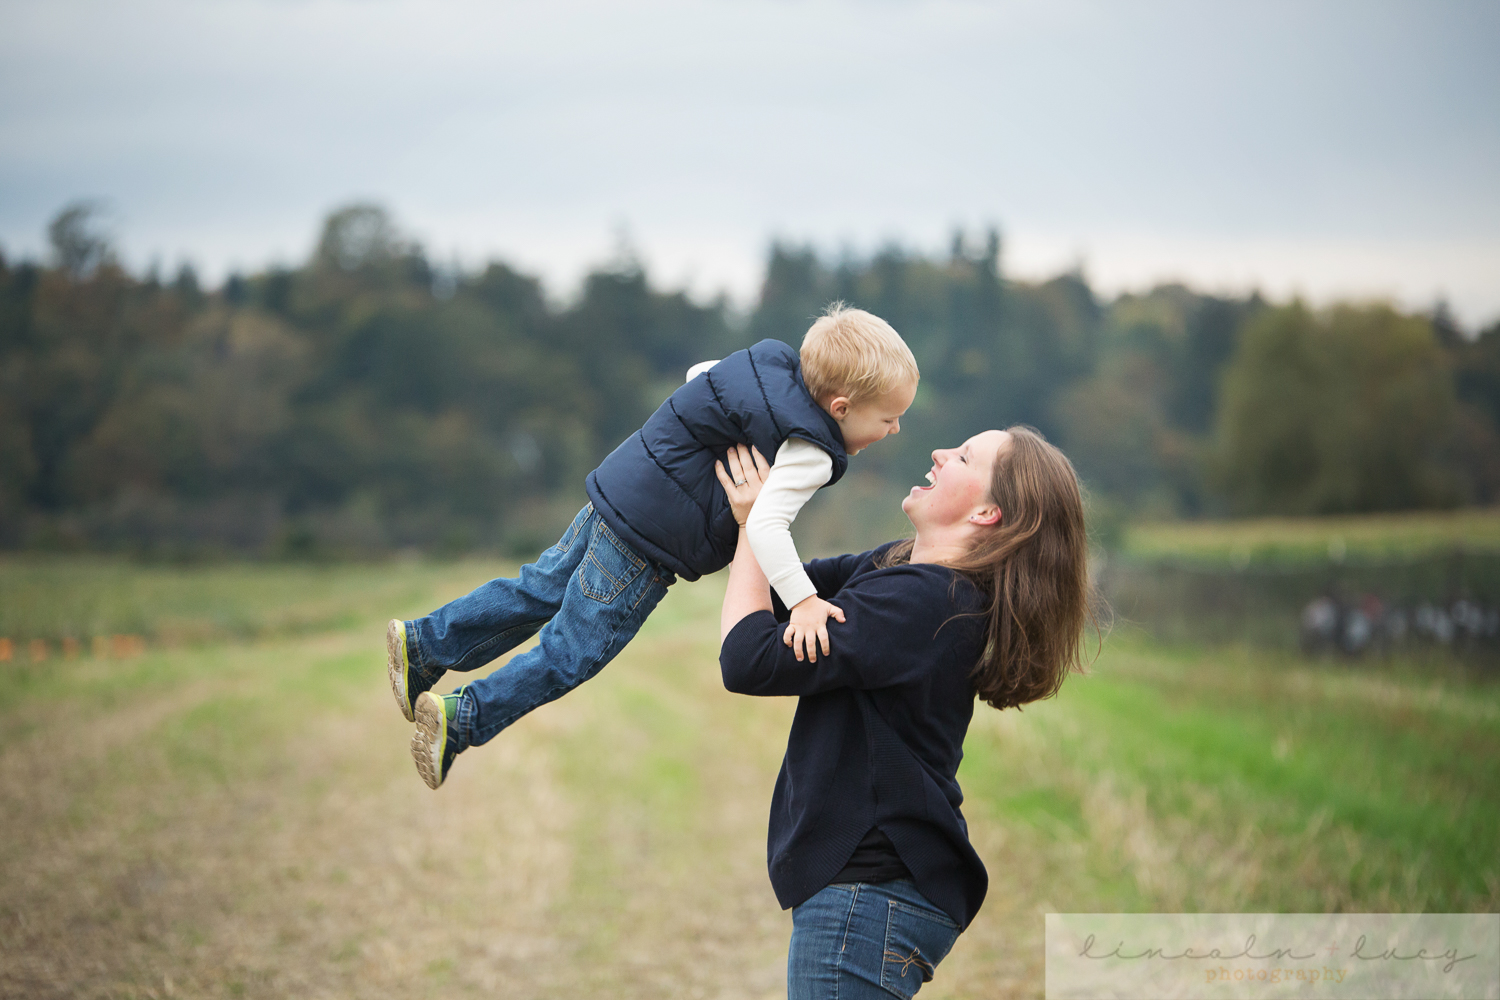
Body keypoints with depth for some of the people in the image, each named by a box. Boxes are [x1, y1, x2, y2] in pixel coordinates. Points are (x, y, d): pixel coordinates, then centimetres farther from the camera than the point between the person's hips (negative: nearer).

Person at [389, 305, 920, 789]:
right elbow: (767, 525, -32)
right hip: (645, 545, -9)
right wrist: (802, 600, -35)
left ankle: (424, 644, 28)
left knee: (541, 590, 21)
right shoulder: (810, 455, -21)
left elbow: (699, 373, 21)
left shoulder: (767, 365, 5)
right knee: (571, 652, 3)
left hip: (613, 501, 9)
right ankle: (463, 719, 7)